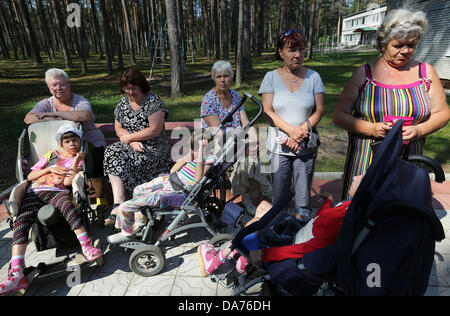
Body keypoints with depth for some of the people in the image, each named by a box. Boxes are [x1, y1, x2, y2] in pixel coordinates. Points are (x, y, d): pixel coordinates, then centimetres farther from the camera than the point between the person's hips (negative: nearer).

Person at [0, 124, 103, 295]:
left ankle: (87, 246, -42)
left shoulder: (78, 160, 17)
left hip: (57, 191, -2)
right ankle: (17, 274, -33)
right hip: (35, 192, 3)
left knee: (67, 204, -38)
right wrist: (51, 169, 4)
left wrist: (75, 164, -9)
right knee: (21, 220, -24)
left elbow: (67, 182, 1)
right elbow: (30, 176, 19)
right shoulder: (51, 155, 25)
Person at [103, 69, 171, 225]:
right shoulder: (123, 103, 14)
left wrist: (129, 137, -9)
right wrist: (133, 142, -10)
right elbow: (118, 128, 9)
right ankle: (119, 205, -28)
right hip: (130, 147, 6)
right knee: (112, 152, -25)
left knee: (119, 163, -26)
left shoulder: (154, 102, -6)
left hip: (154, 148, -5)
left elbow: (154, 130, -15)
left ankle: (118, 206, -14)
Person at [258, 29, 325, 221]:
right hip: (279, 146, 0)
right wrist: (291, 130, -16)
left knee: (303, 196, 6)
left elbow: (319, 110, 3)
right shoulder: (271, 77, 4)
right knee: (278, 196, 6)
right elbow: (268, 112, -4)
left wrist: (301, 132, -13)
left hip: (306, 146, 1)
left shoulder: (313, 76, 7)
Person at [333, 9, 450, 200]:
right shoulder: (364, 73, 0)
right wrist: (372, 128, -17)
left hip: (407, 162, 2)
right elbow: (339, 115, -3)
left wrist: (419, 130, -9)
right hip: (366, 161, -2)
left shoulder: (425, 72, 7)